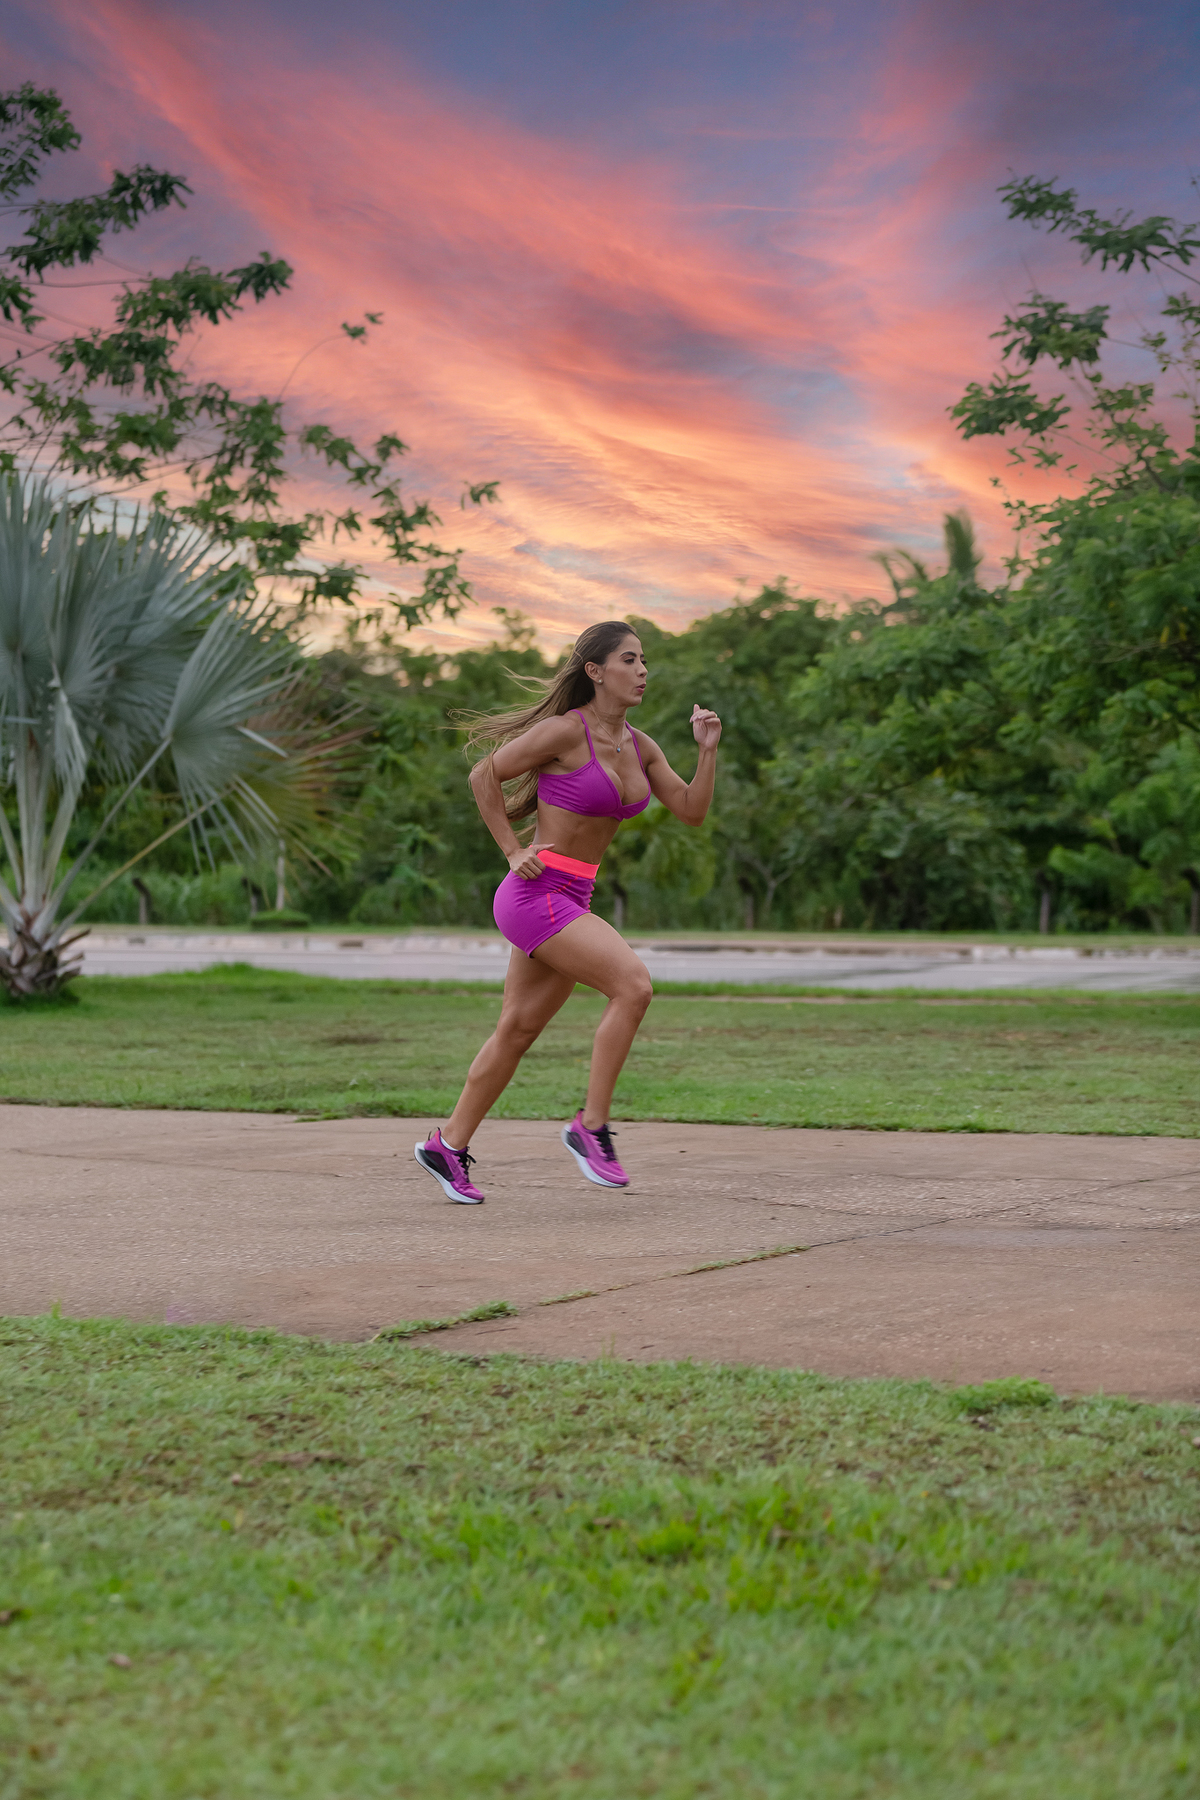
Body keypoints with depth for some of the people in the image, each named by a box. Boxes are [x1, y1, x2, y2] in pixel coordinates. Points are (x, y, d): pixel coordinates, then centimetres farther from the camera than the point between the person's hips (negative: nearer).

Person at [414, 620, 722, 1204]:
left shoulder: (638, 746, 10)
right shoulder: (564, 730, -12)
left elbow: (692, 811, 10)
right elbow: (483, 776, -7)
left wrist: (709, 751, -4)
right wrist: (513, 853, -8)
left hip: (572, 901, 8)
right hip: (537, 893, -8)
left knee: (517, 1031, 13)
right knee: (634, 985, -21)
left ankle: (449, 1145, 24)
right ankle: (591, 1126, -12)